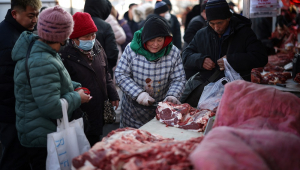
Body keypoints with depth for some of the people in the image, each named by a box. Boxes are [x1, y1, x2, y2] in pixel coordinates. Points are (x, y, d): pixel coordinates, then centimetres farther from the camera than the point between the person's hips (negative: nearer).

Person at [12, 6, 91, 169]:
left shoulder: (35, 47, 3)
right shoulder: (43, 63, -29)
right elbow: (52, 108, -30)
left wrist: (75, 87, 5)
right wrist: (77, 98, -14)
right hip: (42, 138, -10)